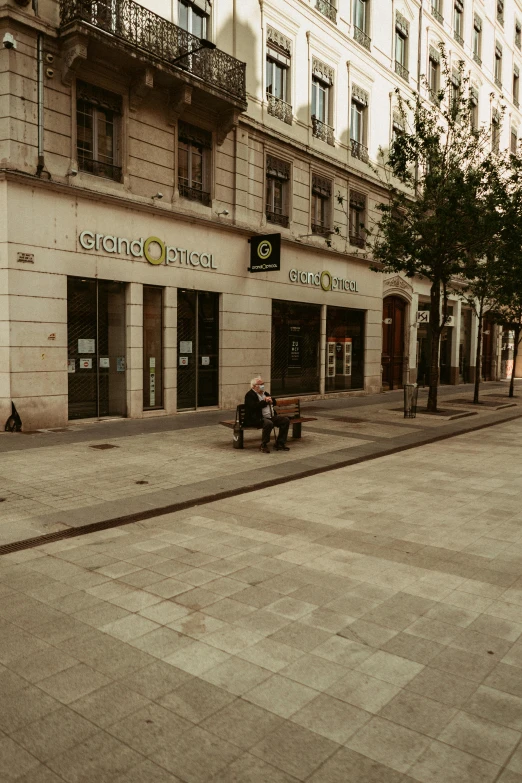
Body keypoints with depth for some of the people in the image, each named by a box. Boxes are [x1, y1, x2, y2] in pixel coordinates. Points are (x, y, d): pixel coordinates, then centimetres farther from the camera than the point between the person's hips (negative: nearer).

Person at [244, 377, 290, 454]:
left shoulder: (265, 393, 21)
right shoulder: (249, 395, -4)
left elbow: (274, 402, 26)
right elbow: (254, 406, -21)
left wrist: (271, 400, 2)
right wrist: (265, 401, -16)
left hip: (270, 417, 9)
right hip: (256, 419, -9)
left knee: (285, 420, -6)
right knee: (268, 423, -38)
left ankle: (280, 444, 0)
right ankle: (263, 445, -18)